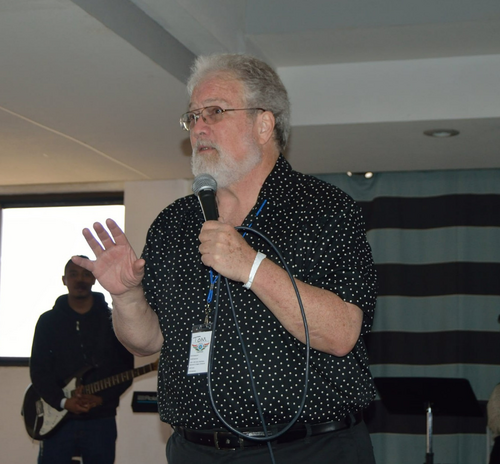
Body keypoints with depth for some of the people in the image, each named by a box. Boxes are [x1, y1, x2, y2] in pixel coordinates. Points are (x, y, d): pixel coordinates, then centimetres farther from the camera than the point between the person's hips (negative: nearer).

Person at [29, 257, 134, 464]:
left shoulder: (113, 320, 5)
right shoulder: (48, 320, 5)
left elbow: (126, 370, 2)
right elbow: (38, 370, 0)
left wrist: (101, 398, -14)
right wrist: (63, 402, -15)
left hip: (100, 418, 0)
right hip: (57, 420, 0)